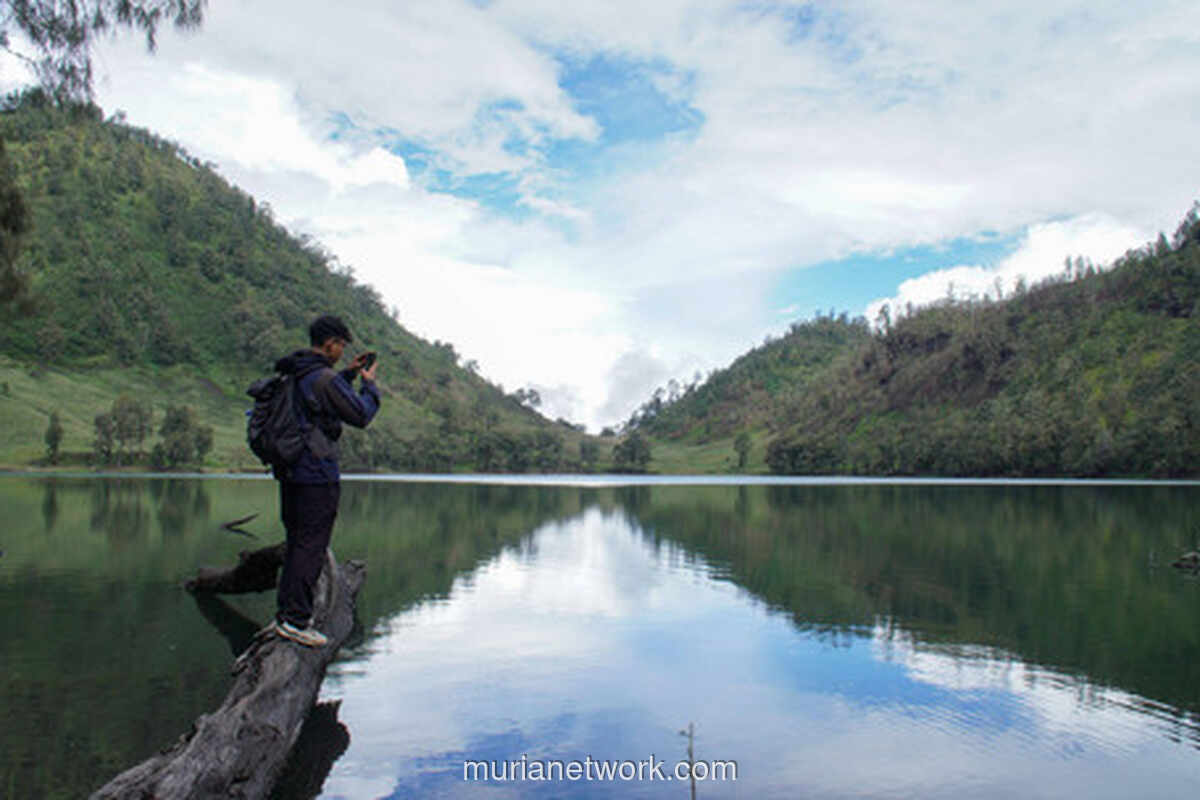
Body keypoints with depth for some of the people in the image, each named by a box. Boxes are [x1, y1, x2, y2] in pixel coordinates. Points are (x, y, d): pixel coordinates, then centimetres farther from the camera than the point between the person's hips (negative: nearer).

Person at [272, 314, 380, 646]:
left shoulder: (291, 375, 11)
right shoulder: (324, 379, -17)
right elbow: (361, 415, -10)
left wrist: (348, 374, 24)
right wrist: (369, 384, 5)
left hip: (290, 472, 9)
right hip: (317, 475, -9)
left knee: (296, 542, 17)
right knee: (311, 547, -3)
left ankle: (286, 612, 24)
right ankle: (296, 620, 0)